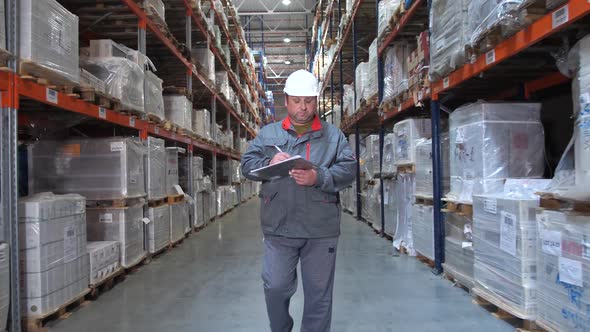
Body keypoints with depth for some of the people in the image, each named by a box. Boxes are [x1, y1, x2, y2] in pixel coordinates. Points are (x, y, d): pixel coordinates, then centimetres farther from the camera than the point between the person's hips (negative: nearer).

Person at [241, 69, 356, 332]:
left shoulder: (333, 135, 7)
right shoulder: (268, 133, 10)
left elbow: (348, 170, -2)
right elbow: (246, 164, 6)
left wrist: (319, 178, -19)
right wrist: (269, 164, -14)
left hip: (321, 230, 0)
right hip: (279, 228, 1)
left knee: (319, 292, 10)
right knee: (276, 287, 8)